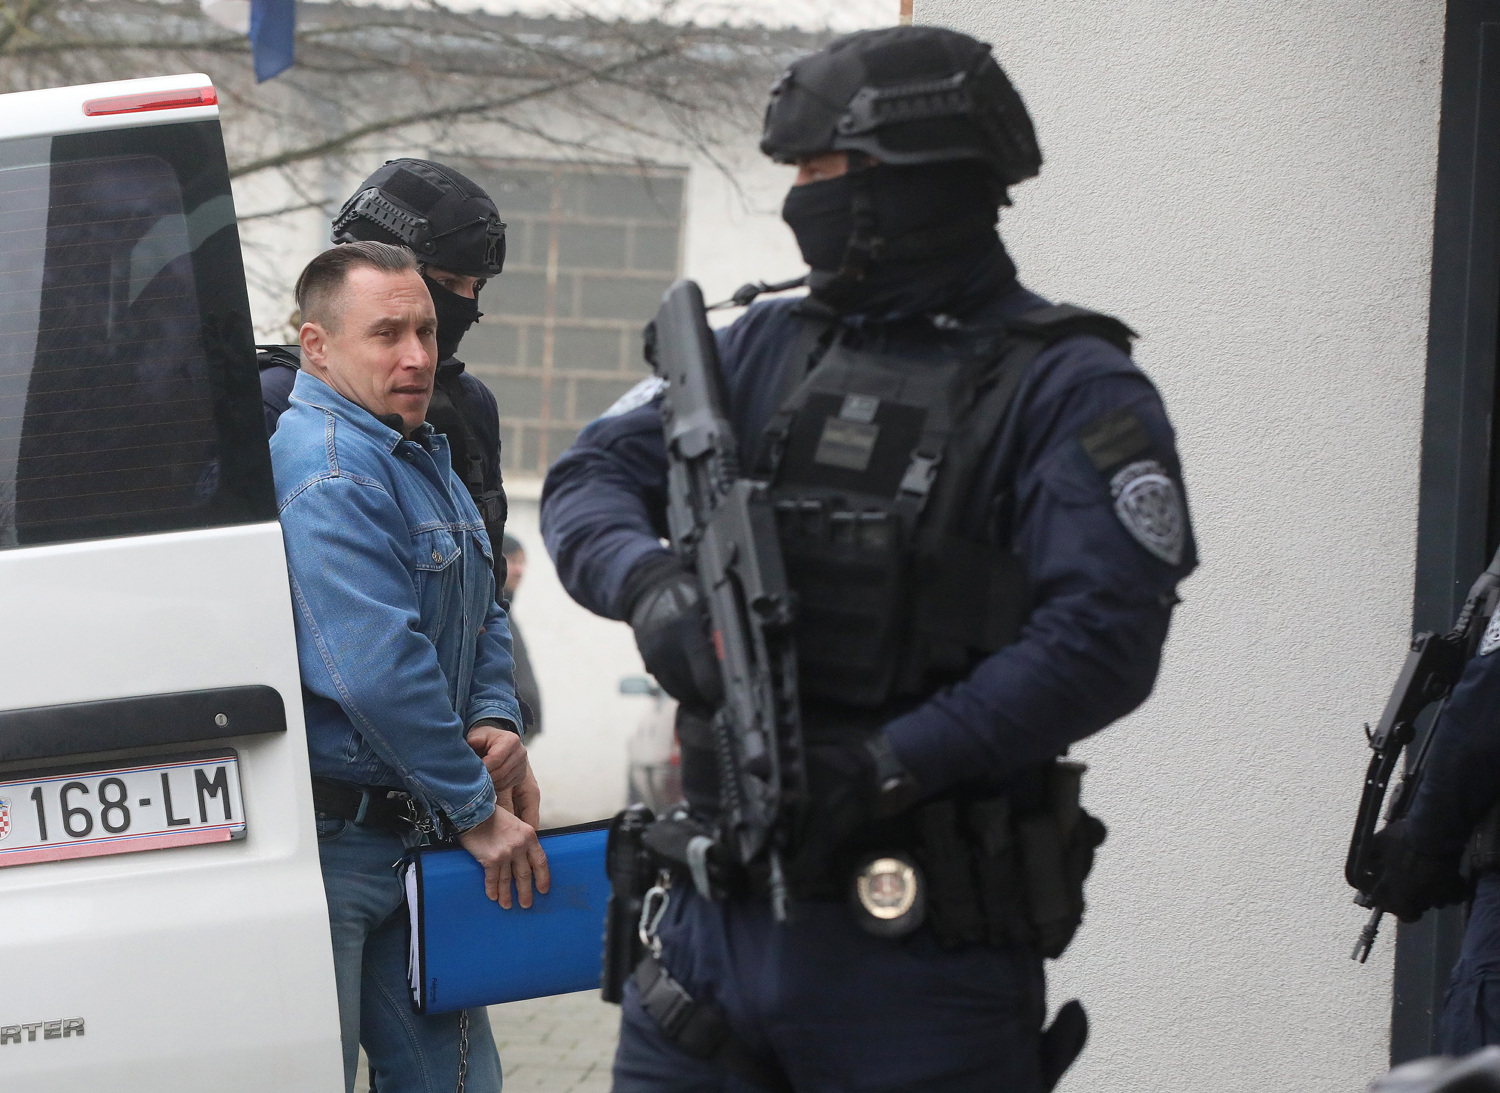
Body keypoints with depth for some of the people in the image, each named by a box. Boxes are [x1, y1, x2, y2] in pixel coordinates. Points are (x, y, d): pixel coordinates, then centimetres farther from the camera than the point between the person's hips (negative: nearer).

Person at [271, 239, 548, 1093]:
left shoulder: (424, 457, 16)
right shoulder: (326, 472, -18)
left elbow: (482, 618, 24)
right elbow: (375, 669, -25)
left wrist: (496, 720, 2)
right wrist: (477, 809, -18)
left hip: (409, 838, 10)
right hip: (327, 841, -10)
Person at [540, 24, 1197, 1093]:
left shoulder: (1068, 392, -6)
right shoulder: (768, 348, 13)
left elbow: (1103, 640, -15)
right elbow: (592, 475, 11)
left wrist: (889, 764, -22)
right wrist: (650, 581, -13)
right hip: (720, 912, 5)